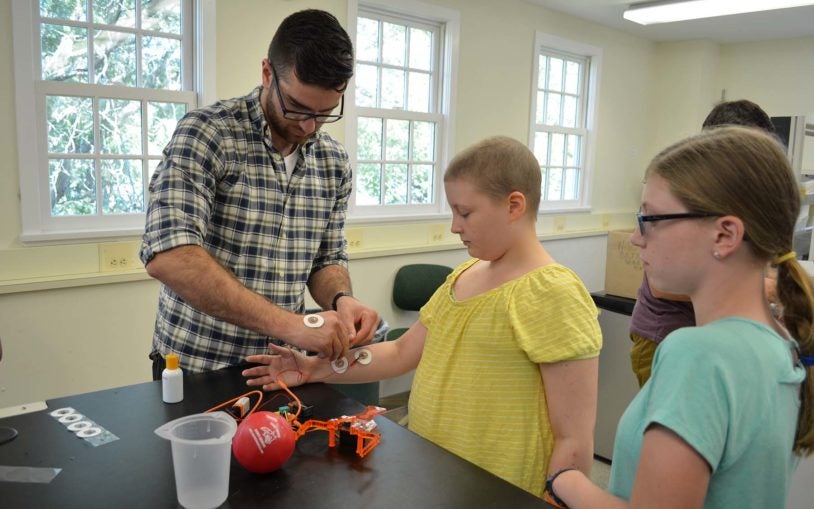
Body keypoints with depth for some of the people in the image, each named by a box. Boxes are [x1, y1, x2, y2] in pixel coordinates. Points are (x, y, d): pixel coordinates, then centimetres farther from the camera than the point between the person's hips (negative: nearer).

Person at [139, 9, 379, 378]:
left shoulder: (334, 162, 1)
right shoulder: (205, 133, -15)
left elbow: (328, 260, 8)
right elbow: (168, 256, -26)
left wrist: (340, 300, -14)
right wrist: (288, 324, -32)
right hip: (195, 368, -4)